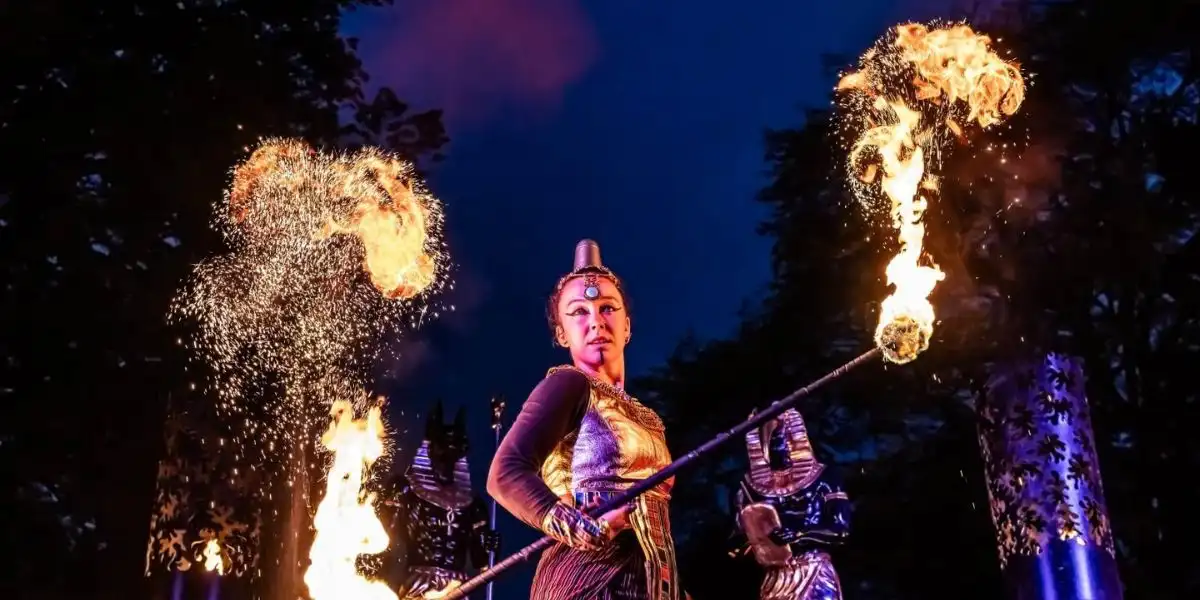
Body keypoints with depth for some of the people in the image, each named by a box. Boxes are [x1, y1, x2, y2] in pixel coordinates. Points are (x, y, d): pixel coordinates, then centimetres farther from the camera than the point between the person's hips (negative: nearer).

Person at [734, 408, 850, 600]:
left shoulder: (822, 480, 1)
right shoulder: (752, 486, 9)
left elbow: (841, 531, -5)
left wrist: (798, 536, -15)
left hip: (816, 579, -3)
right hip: (776, 582, 3)